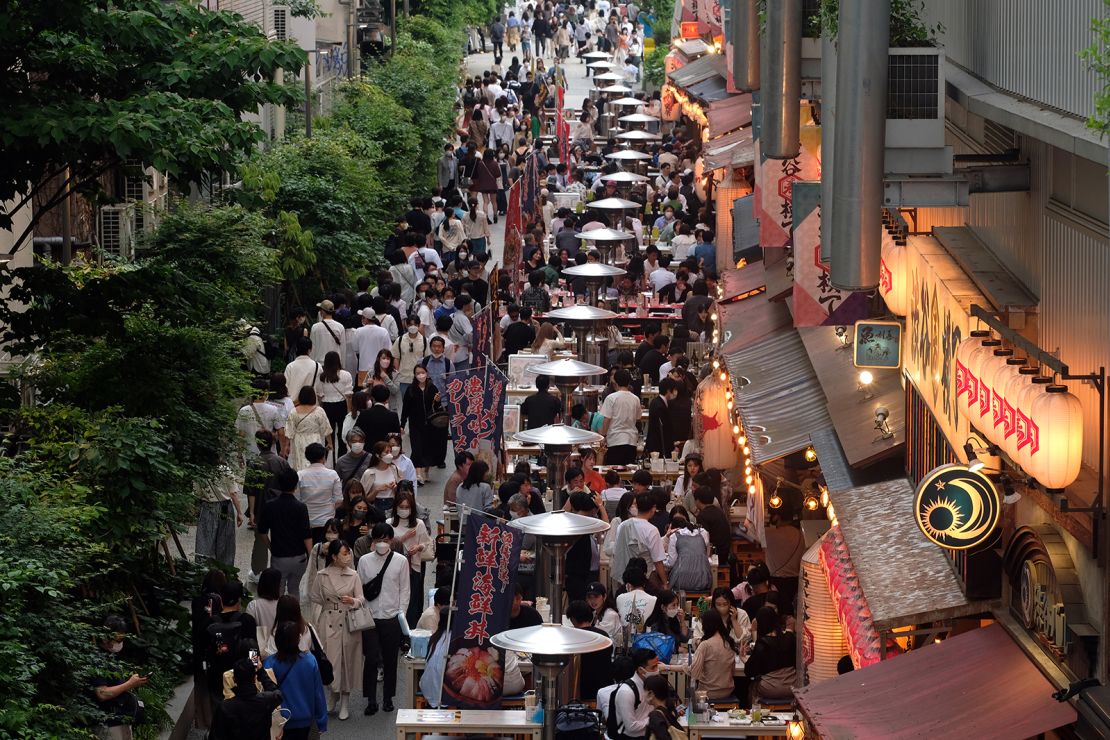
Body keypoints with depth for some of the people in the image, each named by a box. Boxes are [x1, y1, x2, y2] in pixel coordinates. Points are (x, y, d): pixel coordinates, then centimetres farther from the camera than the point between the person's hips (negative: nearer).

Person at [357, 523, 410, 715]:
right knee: (371, 659, -6)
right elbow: (359, 589, 5)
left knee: (390, 660, 7)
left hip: (392, 618, 0)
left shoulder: (400, 561, 0)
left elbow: (404, 590, 3)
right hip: (370, 618, 0)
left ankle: (388, 698, 21)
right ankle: (371, 700, 2)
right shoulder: (364, 561, 2)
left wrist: (401, 614, -4)